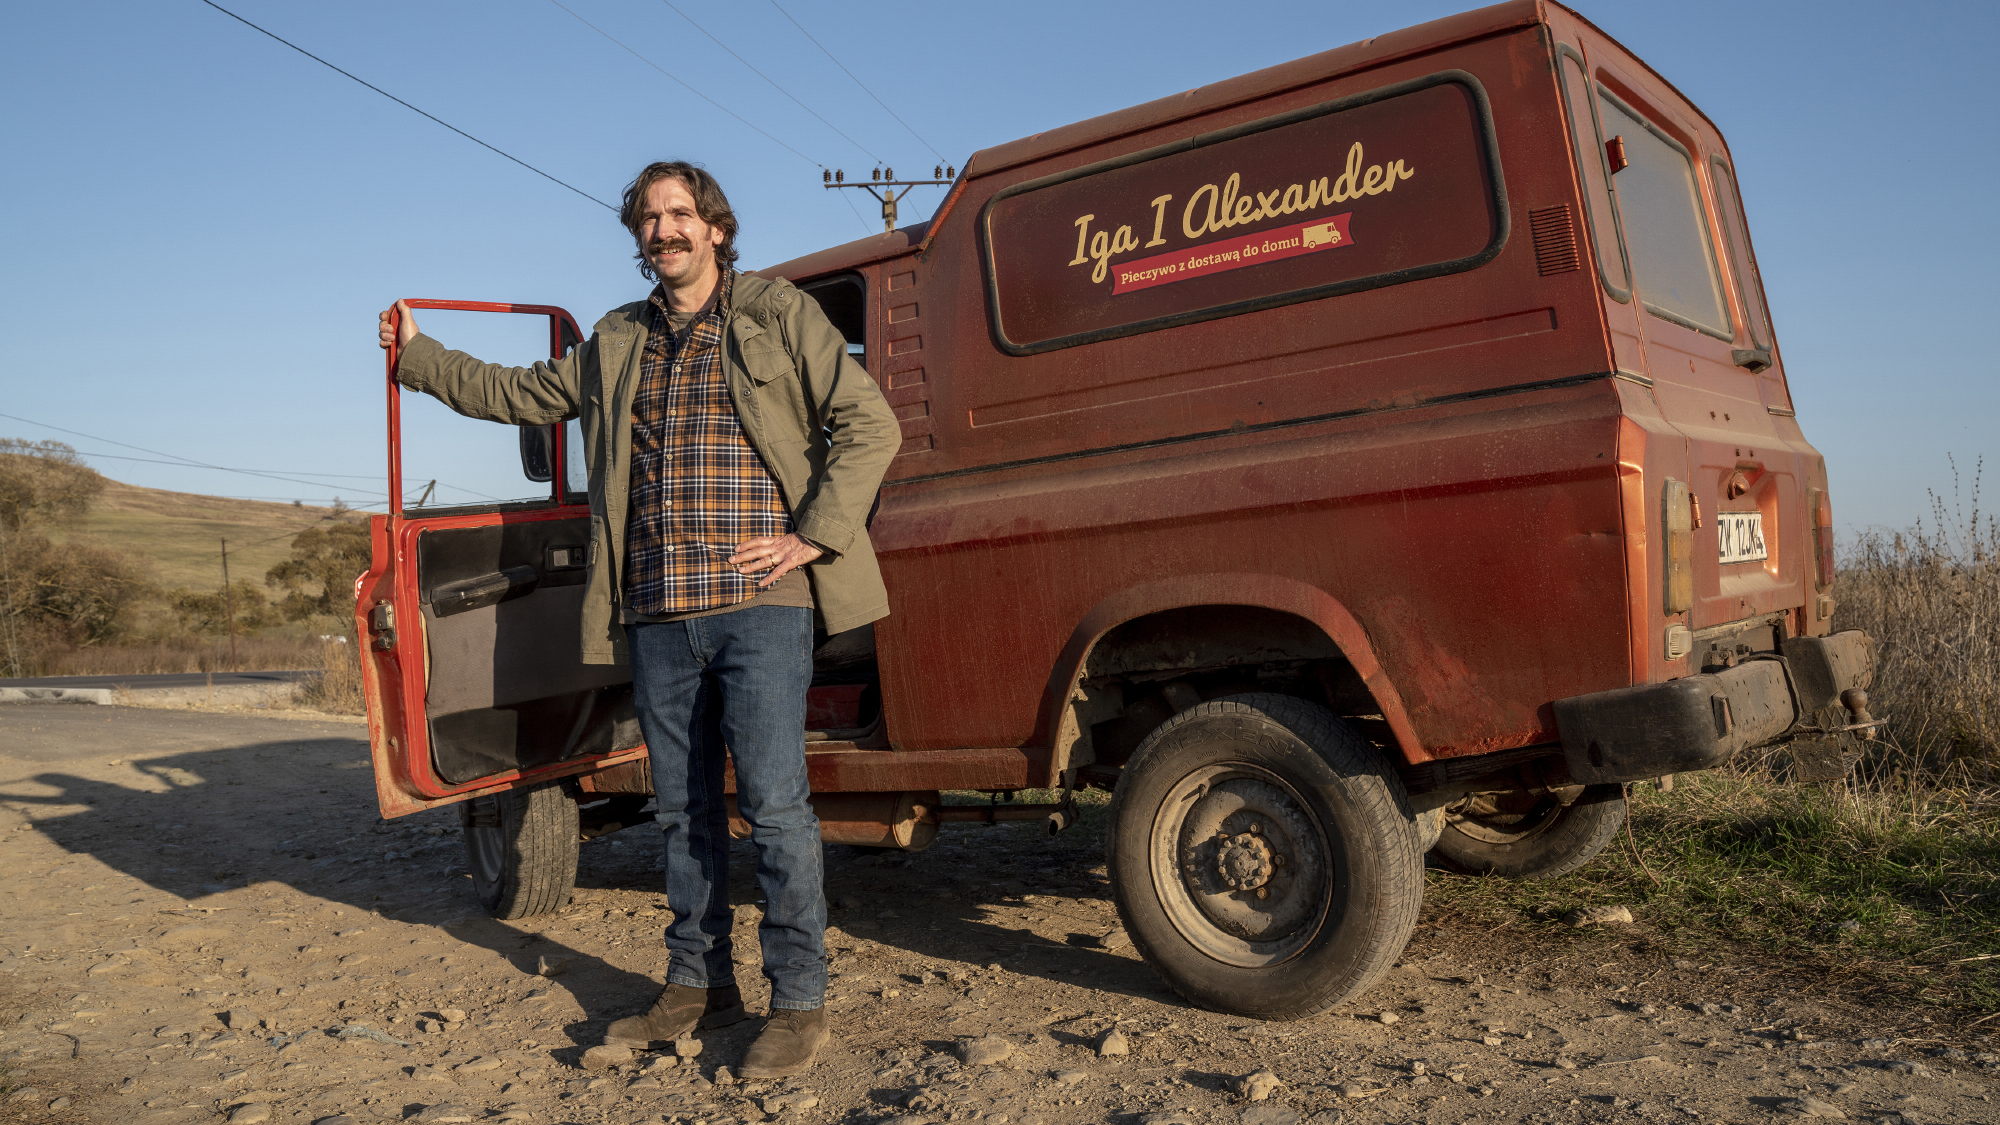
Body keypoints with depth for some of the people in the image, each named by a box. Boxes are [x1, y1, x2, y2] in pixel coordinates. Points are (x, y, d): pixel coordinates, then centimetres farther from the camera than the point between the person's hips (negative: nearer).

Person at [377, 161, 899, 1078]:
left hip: (758, 601, -5)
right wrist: (419, 356, 33)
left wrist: (813, 536, -9)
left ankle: (799, 1001, 5)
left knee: (773, 802, -6)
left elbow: (870, 424, -3)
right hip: (656, 614, 6)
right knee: (683, 808, 11)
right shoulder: (617, 343, 18)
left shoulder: (778, 314, 2)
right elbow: (517, 393, 31)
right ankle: (698, 984, 24)